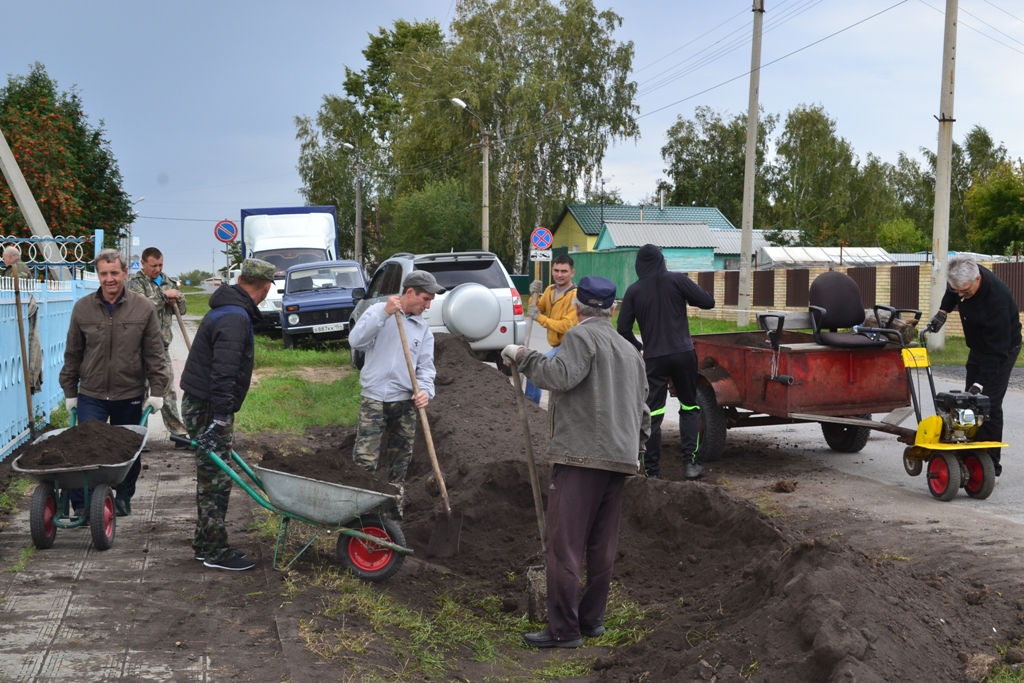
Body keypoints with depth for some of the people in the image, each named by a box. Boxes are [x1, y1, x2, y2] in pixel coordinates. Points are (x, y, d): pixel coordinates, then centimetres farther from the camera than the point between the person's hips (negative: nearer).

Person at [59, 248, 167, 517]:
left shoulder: (143, 308, -4)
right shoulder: (83, 308, 0)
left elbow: (154, 354, -1)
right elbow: (72, 354, 8)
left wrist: (157, 391, -4)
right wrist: (70, 391, 9)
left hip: (130, 396, 0)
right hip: (91, 396, 0)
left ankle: (124, 498, 30)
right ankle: (80, 503, 8)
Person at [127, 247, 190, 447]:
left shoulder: (167, 281, 15)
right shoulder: (136, 282, -5)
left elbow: (182, 308, 18)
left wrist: (176, 298, -3)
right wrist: (164, 295, -16)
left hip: (163, 344, 6)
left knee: (168, 390, 11)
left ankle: (178, 432, 15)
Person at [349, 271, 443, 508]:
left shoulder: (424, 329, 11)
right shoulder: (378, 311, 0)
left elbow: (426, 366, 5)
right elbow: (356, 341, -14)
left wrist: (425, 390, -16)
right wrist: (384, 313, -20)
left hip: (405, 402, 4)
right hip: (374, 398, -4)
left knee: (400, 460, 11)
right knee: (364, 459, -11)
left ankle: (394, 507, 21)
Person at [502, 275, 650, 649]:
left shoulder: (582, 336, -3)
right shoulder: (630, 350, 23)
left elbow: (560, 376, -20)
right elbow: (642, 408, 24)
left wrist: (523, 357, -8)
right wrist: (635, 446, 31)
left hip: (582, 454, -9)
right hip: (620, 458, 9)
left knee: (564, 544, -6)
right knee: (602, 545, 14)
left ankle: (564, 629, -6)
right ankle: (592, 618, 21)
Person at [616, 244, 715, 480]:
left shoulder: (634, 291, 1)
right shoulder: (677, 280, -3)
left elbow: (623, 330, 1)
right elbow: (708, 301, -5)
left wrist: (638, 346, 19)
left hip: (653, 357, 0)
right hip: (683, 353, 0)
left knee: (652, 414, 5)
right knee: (689, 407, 15)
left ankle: (652, 470, 3)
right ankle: (690, 461, 5)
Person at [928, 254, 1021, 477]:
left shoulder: (996, 298, -38)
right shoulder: (963, 278, -17)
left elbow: (997, 350, -36)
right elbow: (951, 293, 13)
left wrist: (981, 383, -39)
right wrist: (943, 312, 0)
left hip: (1001, 349, -8)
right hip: (978, 346, 8)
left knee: (988, 403, -13)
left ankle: (990, 462, -7)